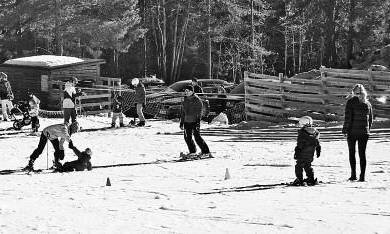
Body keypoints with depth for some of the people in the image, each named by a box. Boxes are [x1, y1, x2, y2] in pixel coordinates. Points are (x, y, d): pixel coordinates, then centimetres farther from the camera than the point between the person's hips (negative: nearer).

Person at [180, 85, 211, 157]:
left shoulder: (197, 100, -6)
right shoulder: (185, 100, 12)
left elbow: (199, 112, -9)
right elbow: (183, 112, 19)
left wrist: (198, 122, -17)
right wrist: (181, 123, 17)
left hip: (195, 121, -6)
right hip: (187, 121, 6)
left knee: (197, 137, -13)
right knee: (187, 137, 5)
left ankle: (206, 152, -9)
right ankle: (192, 152, 21)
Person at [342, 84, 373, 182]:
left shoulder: (351, 102, -7)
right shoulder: (368, 103, 6)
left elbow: (347, 117, -11)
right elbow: (370, 119, 11)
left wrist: (345, 130, -5)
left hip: (352, 131, -3)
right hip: (364, 132, 3)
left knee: (352, 153, 8)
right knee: (362, 153, 5)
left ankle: (353, 174, 2)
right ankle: (362, 176, 0)